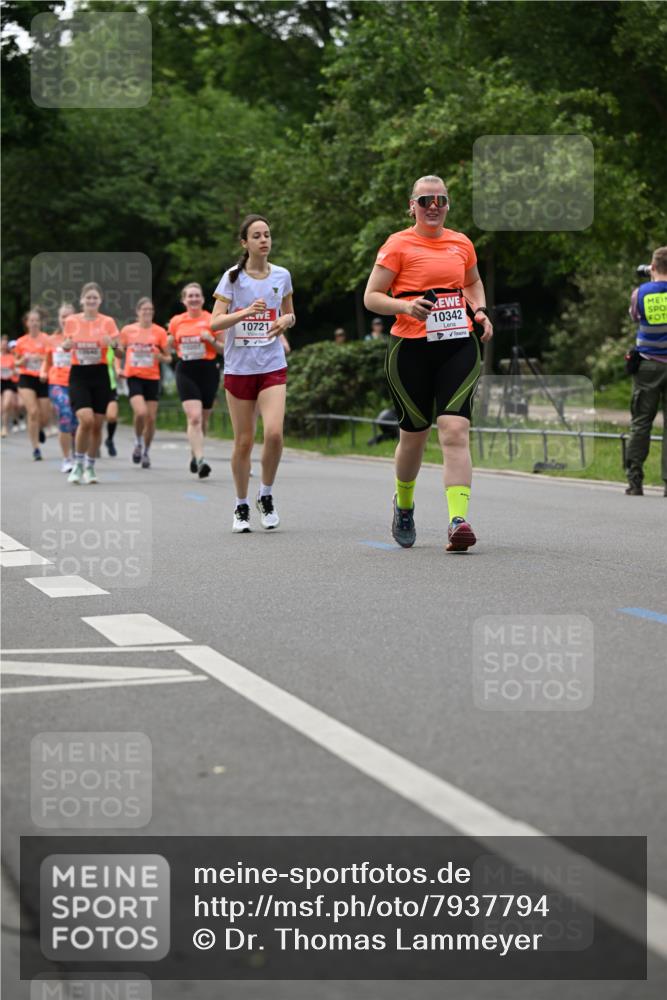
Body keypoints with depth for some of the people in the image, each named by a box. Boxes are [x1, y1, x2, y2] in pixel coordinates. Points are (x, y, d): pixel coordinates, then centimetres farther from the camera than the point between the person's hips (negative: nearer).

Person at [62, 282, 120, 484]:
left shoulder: (107, 322, -1)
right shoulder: (72, 321, 1)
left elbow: (119, 352, -3)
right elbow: (65, 346, 13)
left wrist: (113, 344, -26)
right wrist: (66, 345, -11)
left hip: (100, 374, 1)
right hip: (78, 375, -1)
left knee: (97, 425, 3)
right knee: (86, 420, -19)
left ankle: (90, 467, 21)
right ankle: (78, 465, -2)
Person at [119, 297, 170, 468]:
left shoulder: (159, 332, 1)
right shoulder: (127, 330, 2)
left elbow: (168, 357, 7)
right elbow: (120, 351, 16)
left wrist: (161, 357, -15)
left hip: (152, 378, 1)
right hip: (134, 377, -1)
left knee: (151, 418, 0)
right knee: (141, 412, -22)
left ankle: (146, 452, 20)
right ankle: (138, 443, 5)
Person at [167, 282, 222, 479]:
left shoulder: (212, 320, -1)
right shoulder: (176, 321, 6)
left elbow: (224, 349, 3)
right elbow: (170, 347, 19)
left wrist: (211, 340, -16)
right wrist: (170, 341, -4)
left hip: (208, 370, 0)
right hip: (186, 372, 0)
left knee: (203, 418, 11)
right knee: (194, 417, -16)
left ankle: (195, 454, 34)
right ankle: (200, 460, -22)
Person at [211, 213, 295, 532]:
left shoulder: (281, 275, 6)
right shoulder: (232, 277, -2)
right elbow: (215, 323, -8)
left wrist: (286, 320, -3)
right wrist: (246, 311, -23)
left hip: (272, 366, 1)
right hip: (238, 367, -1)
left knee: (274, 433, -17)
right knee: (243, 441, 3)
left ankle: (266, 496, 5)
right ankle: (241, 506, 19)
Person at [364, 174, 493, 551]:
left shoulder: (462, 243, 12)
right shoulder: (399, 244, -1)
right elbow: (371, 297, -2)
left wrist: (480, 311, 12)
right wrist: (405, 306, -20)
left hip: (459, 346, 2)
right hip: (411, 349, -2)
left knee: (455, 431, -14)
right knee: (414, 435, 9)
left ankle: (458, 519, -22)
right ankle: (404, 504, 37)